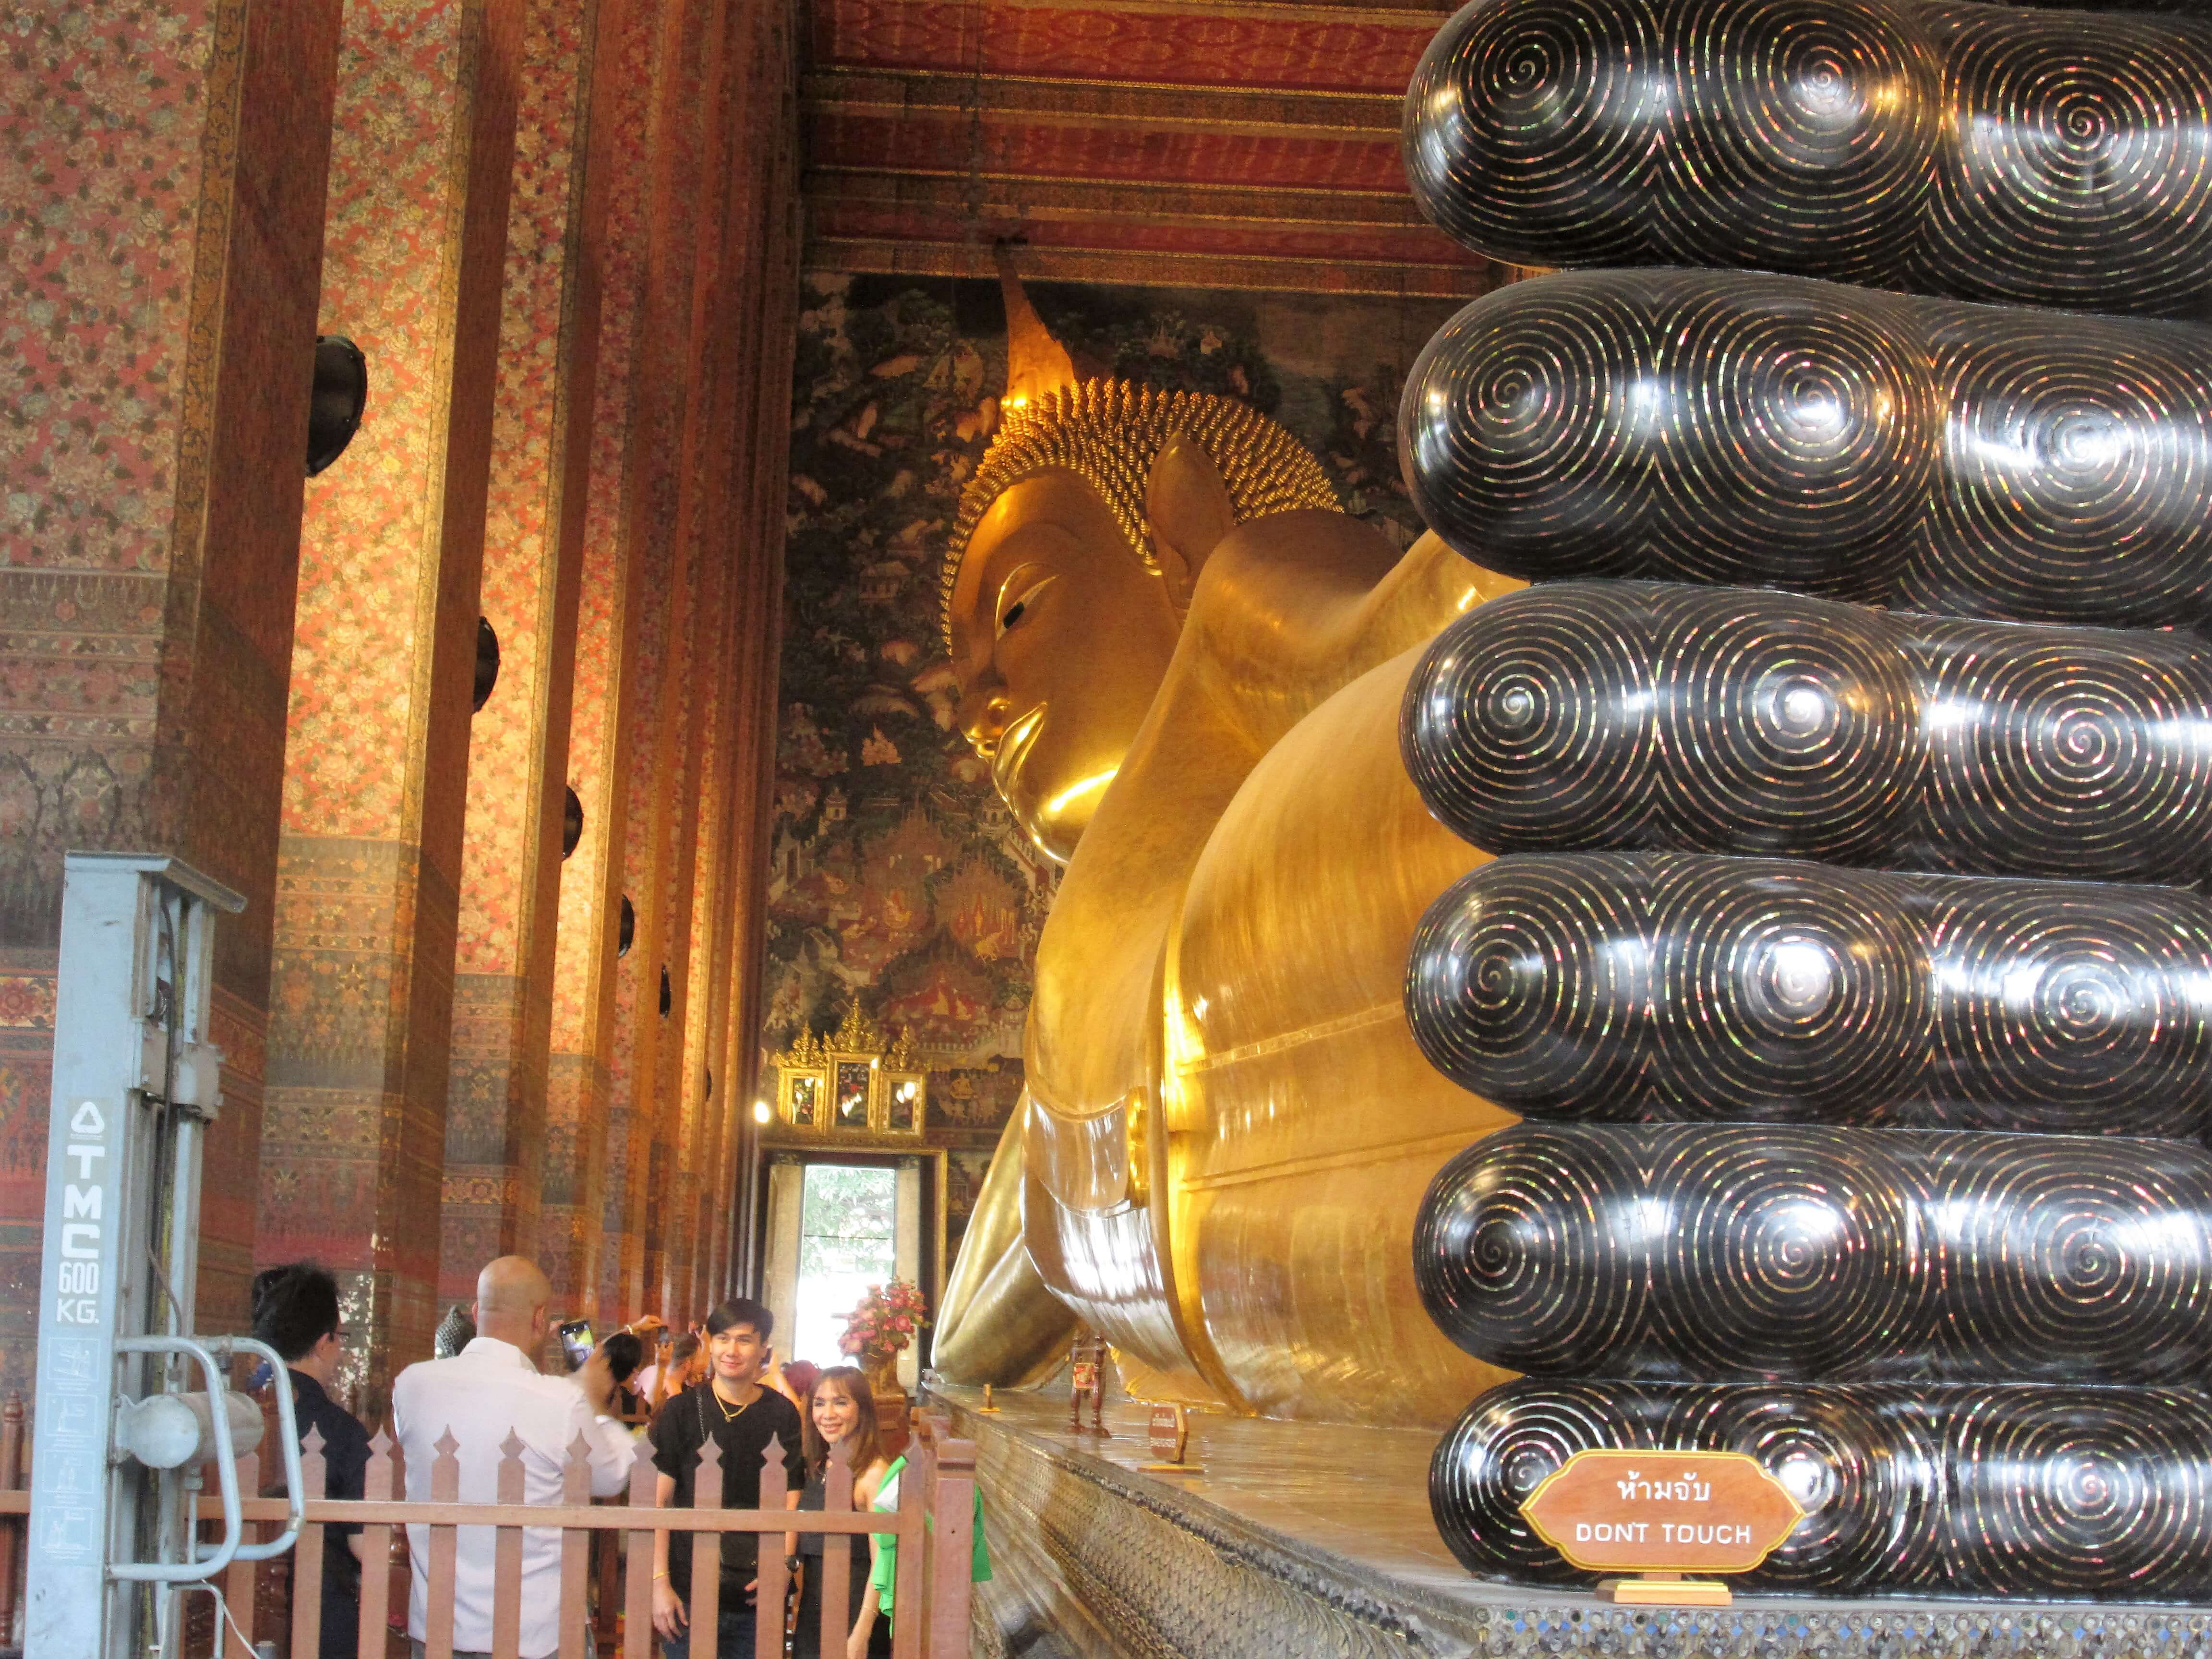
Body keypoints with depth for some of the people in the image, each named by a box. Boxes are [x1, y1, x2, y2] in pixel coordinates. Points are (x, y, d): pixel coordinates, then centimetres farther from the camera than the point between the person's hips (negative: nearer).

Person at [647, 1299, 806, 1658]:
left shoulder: (782, 1414, 6)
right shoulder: (682, 1410, 1)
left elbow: (791, 1501, 4)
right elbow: (657, 1502, -1)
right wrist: (659, 1583, -8)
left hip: (756, 1598, 1)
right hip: (689, 1594, -1)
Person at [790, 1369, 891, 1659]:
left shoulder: (874, 1472, -14)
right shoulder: (816, 1470, 8)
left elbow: (881, 1563, -18)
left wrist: (862, 1634, -22)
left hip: (855, 1614, -7)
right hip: (811, 1614, 7)